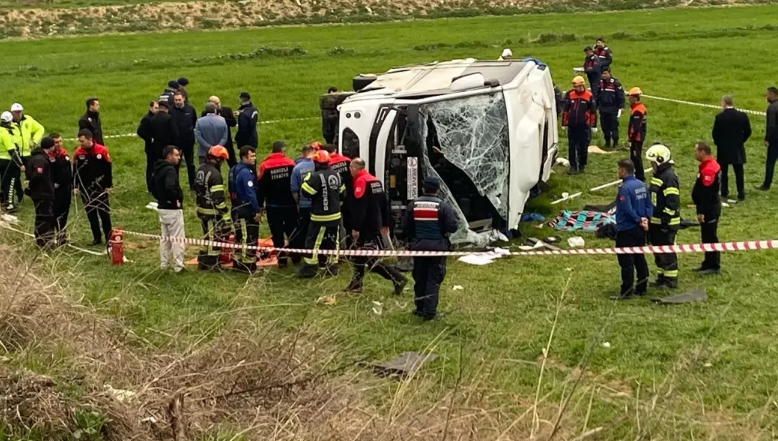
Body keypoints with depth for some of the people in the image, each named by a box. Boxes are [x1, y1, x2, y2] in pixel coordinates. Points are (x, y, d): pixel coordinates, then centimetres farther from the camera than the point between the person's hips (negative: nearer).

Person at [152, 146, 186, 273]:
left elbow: (154, 188, 19)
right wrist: (176, 199, -20)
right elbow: (170, 187, -34)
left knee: (165, 237, 17)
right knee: (177, 238, -3)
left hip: (162, 208, 9)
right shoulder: (170, 170, -18)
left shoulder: (158, 169, 11)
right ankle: (178, 266, -2)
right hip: (173, 209, -9)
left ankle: (164, 264, 23)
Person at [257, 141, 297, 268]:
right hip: (289, 204, 1)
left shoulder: (264, 166, -7)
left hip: (273, 206, -1)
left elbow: (260, 187, -4)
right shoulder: (290, 163, -7)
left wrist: (260, 205, 4)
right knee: (292, 231, 15)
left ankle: (282, 259, 4)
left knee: (277, 233, 5)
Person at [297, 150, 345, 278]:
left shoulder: (317, 176, -18)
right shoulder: (336, 174, 6)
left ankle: (309, 268, 2)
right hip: (335, 215, 7)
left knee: (313, 241, 0)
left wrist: (308, 178, -4)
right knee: (333, 240, 13)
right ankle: (332, 266, 17)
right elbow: (342, 193, 15)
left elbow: (305, 191, -18)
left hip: (321, 216, -7)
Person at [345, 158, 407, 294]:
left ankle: (398, 279, -10)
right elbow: (385, 202, 17)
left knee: (371, 260, -8)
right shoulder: (375, 180, 14)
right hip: (375, 224, 10)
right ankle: (356, 283, 22)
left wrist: (356, 228, -20)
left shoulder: (360, 181, -14)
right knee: (360, 254, 16)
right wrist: (385, 223, 21)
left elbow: (359, 207, -21)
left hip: (367, 226, -10)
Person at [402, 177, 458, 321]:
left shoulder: (413, 205, 1)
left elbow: (406, 227, 6)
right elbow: (452, 227, -14)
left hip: (418, 246, 3)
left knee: (420, 278, 13)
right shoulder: (443, 206, -10)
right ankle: (429, 311, -3)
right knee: (434, 279, 1)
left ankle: (420, 308, 18)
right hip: (437, 247, -3)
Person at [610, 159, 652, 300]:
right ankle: (641, 288, 22)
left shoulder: (625, 188, -19)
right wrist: (645, 218, -3)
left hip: (626, 230, -9)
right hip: (639, 230, 9)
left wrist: (639, 220, -12)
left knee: (626, 261, -4)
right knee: (640, 259, 16)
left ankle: (626, 291, -3)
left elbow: (628, 210, -23)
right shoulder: (641, 185, 8)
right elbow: (649, 205, 8)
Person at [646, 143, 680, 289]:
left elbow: (673, 202, -22)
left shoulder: (669, 177, -18)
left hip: (666, 223, -10)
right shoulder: (657, 175, 14)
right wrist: (651, 219, 23)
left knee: (667, 252, -4)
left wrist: (665, 220, -22)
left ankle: (671, 280, 3)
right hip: (656, 221, 10)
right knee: (658, 251, 16)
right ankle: (662, 277, 26)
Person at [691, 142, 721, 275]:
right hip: (710, 208, 11)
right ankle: (709, 264, 25)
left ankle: (713, 266, 5)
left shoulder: (708, 169, -22)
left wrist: (701, 211, -22)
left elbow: (706, 193, -24)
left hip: (709, 209, -11)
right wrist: (701, 209, 20)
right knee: (707, 236, 17)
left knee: (710, 237, -2)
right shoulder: (710, 165, 11)